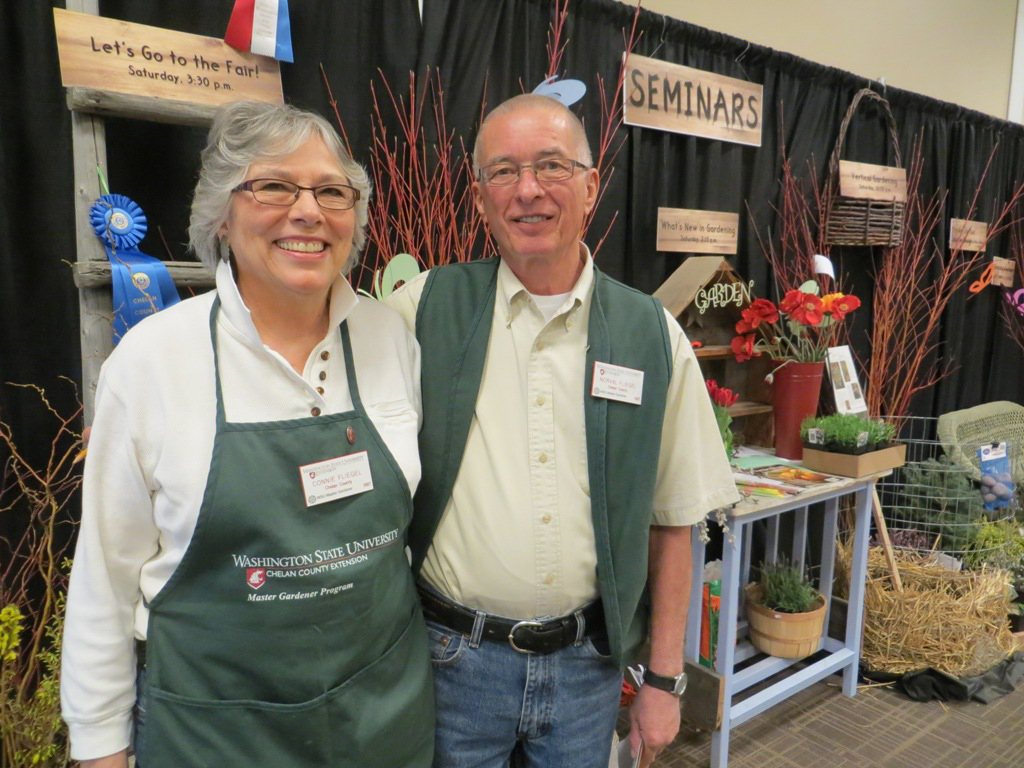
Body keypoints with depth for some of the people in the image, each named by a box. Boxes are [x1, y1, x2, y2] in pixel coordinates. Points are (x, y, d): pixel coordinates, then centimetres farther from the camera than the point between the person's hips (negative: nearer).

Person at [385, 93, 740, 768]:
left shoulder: (653, 335, -4)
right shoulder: (425, 309, -7)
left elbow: (672, 522, 1)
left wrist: (665, 678, 3)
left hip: (587, 662, 2)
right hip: (456, 656, -1)